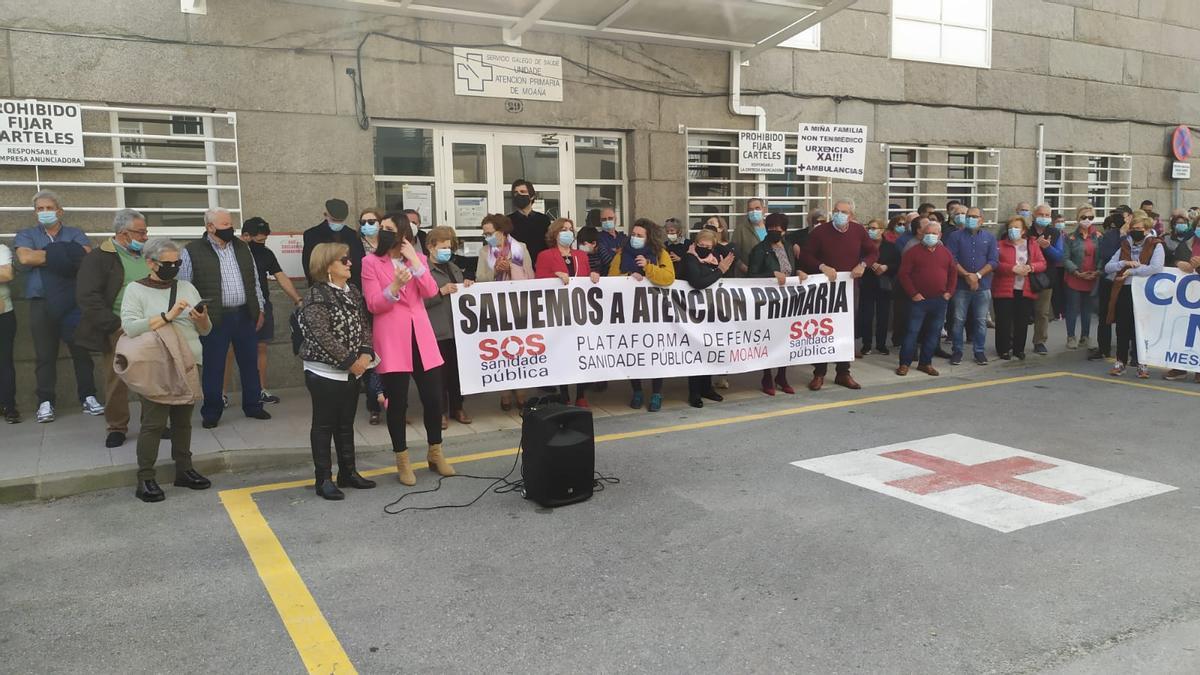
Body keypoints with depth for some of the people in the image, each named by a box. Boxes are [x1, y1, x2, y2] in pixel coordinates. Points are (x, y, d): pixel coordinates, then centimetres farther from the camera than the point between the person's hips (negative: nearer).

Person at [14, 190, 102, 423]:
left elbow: (87, 254, -7)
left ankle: (88, 397, 9)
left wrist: (44, 256, -7)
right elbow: (24, 257, -9)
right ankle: (46, 402, 7)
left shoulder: (75, 234, 13)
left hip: (75, 302, 0)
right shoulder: (26, 235, 11)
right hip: (42, 304, 0)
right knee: (45, 355, 2)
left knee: (81, 351, 3)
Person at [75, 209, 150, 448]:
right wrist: (114, 325, -15)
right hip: (118, 330, -4)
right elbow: (87, 297, -10)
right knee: (117, 380, 2)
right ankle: (117, 427, 15)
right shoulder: (99, 257, -3)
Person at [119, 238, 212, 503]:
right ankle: (145, 479, 3)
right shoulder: (136, 290, -1)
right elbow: (130, 327, -17)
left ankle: (184, 470, 21)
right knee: (153, 423, -4)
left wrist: (202, 318, -11)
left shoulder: (186, 287, 11)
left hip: (188, 365, 5)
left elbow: (205, 330, 11)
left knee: (183, 421, 11)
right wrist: (167, 316, -20)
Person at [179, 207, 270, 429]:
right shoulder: (193, 251, -5)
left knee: (250, 363, 11)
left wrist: (259, 309, 12)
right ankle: (211, 413, 17)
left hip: (245, 316, 4)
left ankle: (253, 406, 24)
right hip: (214, 319, -4)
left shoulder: (242, 248, 10)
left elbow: (254, 281, 15)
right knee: (213, 367, 4)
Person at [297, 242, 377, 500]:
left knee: (346, 424, 15)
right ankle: (323, 479, 10)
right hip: (324, 372, -7)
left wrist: (366, 354, -9)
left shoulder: (353, 293, 10)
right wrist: (350, 360, -19)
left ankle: (348, 472, 25)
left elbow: (364, 325, 7)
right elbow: (321, 335, -21)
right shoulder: (317, 295, -13)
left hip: (352, 372, 7)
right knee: (324, 425, 2)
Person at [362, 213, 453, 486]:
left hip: (422, 337, 3)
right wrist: (395, 285, -24)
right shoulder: (371, 262, 0)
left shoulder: (418, 258, 10)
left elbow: (430, 292, -6)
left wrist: (414, 260, -12)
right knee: (397, 402, 1)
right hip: (391, 341, -3)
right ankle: (402, 460, 17)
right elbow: (373, 305, -8)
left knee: (433, 397, 6)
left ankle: (435, 454, 24)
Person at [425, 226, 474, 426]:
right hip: (437, 330, -6)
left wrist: (467, 285, 7)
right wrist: (441, 292, -20)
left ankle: (457, 408, 23)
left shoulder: (454, 268, 18)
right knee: (440, 372, 0)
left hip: (457, 327, 6)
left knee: (457, 370, 11)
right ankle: (441, 411, 10)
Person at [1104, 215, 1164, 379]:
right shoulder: (1124, 246, 14)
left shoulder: (1156, 246, -1)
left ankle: (1142, 364, 10)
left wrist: (1131, 271, -13)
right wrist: (1124, 263, -11)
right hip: (1123, 292, 4)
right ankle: (1120, 362, 15)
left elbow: (1156, 268, -19)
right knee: (1122, 329, 6)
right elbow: (1107, 267, 6)